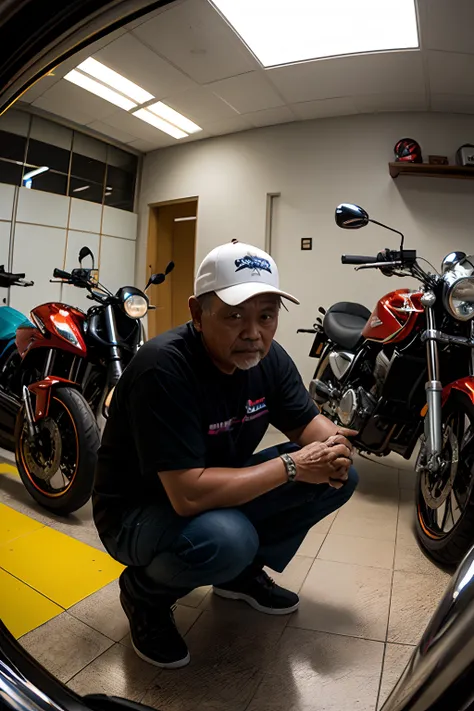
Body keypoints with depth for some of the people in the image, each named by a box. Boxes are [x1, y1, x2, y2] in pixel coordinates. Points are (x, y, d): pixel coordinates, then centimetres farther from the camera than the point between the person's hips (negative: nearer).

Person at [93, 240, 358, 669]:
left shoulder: (268, 358, -9)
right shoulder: (163, 367, -31)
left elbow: (308, 422, 2)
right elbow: (190, 495, -35)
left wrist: (333, 447, -22)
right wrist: (291, 466, -28)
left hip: (221, 490, 7)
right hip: (140, 509, -6)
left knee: (340, 477, -3)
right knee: (226, 538, -38)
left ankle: (244, 571, 15)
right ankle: (144, 593, -1)